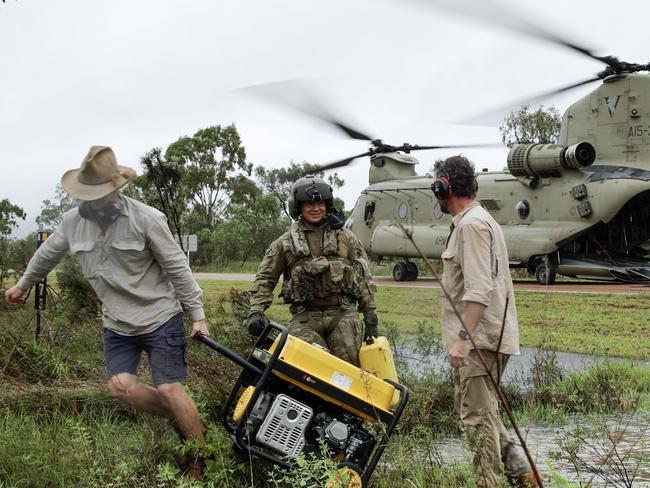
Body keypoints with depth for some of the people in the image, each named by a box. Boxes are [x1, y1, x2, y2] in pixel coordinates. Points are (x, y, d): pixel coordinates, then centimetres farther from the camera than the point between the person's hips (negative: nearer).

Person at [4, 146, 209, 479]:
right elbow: (47, 255, 18)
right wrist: (22, 285, 31)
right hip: (117, 324, 5)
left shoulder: (146, 218, -17)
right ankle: (181, 419, 14)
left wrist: (197, 315, -12)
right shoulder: (72, 221, -2)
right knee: (120, 386, -8)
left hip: (160, 318, -5)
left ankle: (202, 456, 6)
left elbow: (177, 268, -13)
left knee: (168, 389, -10)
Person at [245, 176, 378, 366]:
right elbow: (265, 278, 13)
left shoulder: (345, 237, 14)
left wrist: (371, 319, 9)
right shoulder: (285, 243, 14)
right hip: (305, 317, -1)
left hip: (342, 314, 1)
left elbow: (364, 279, 14)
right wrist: (256, 311, -2)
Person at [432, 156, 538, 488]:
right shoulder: (478, 220, 19)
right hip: (481, 336, 11)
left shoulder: (471, 225, -15)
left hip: (478, 338, -11)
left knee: (477, 415, -6)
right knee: (475, 408, 16)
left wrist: (463, 337, -27)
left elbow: (478, 291, -24)